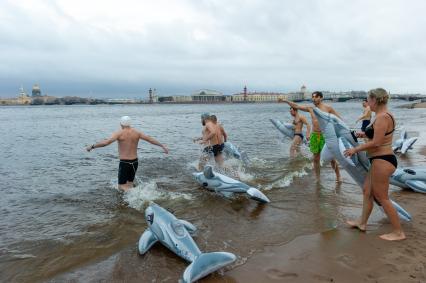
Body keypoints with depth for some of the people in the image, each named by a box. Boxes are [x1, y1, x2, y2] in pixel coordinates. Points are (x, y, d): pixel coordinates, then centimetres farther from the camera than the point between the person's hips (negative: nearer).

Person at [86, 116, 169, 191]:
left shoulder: (119, 133, -11)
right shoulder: (137, 132, 1)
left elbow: (106, 142, -22)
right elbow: (150, 139, 3)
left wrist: (92, 146, -14)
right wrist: (163, 146, 11)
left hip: (124, 163, -5)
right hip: (134, 162, 5)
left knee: (121, 186, 4)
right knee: (130, 183, 21)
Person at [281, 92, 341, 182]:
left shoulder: (328, 108, -3)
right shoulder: (310, 108, 7)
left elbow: (339, 119, 3)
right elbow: (296, 106, 8)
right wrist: (286, 101, -1)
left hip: (325, 136, -3)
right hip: (314, 136, 3)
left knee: (332, 158, 1)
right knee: (316, 159, 8)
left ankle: (338, 176, 20)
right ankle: (317, 179, 19)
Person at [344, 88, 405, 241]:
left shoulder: (382, 117, -20)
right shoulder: (384, 115, 11)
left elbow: (376, 143, -23)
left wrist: (355, 149, -13)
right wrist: (365, 134, 19)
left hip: (382, 161, -11)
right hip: (380, 160, 11)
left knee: (381, 197, 1)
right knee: (367, 190, 19)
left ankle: (398, 232, 13)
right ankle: (362, 222, 32)